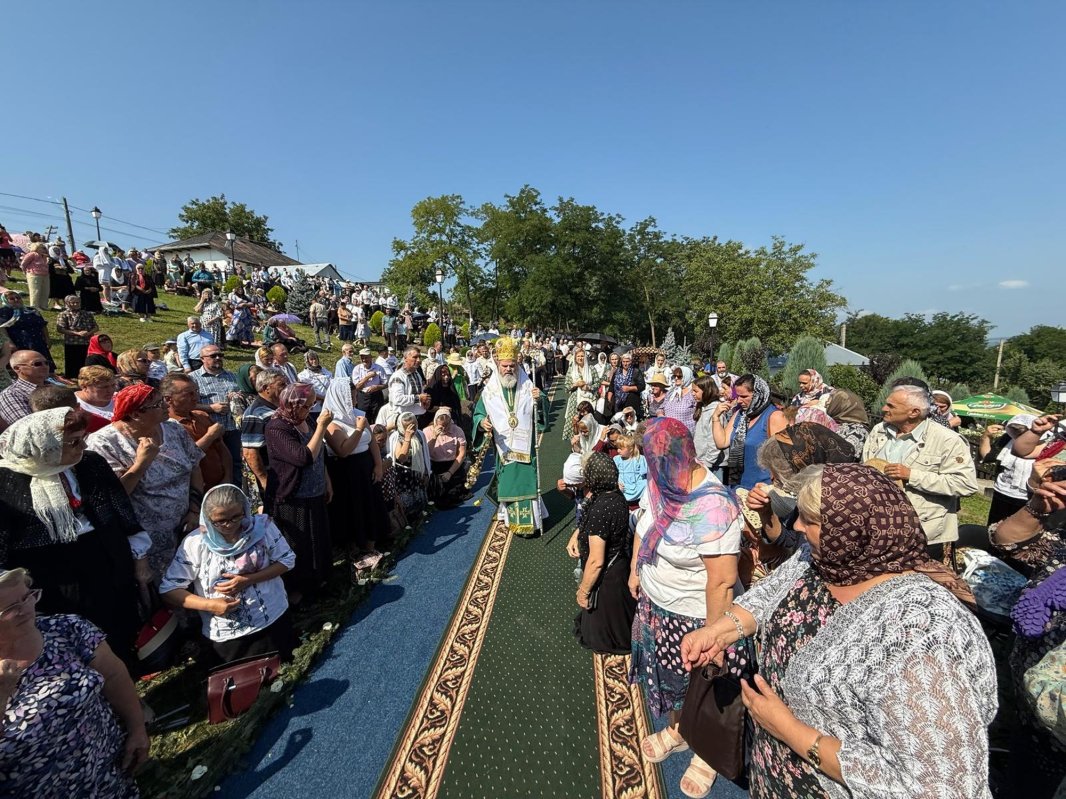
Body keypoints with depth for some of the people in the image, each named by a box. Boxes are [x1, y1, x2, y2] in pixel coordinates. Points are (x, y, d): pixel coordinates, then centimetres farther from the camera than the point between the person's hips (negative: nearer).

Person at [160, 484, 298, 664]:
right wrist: (210, 605, -21)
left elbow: (287, 560, -7)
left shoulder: (262, 525, -13)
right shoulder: (195, 542, -14)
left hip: (274, 620, 1)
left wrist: (248, 580, -20)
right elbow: (168, 590, -8)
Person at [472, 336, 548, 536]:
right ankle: (509, 517, 29)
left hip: (526, 446, 0)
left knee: (527, 480, 2)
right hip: (503, 447, 0)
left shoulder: (527, 386, -1)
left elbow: (543, 409, 2)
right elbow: (478, 413, 0)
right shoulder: (489, 391, -2)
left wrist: (539, 399, -20)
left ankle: (529, 520, 17)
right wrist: (482, 422, -23)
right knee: (506, 481, 11)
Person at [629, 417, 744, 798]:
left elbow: (723, 581, -31)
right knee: (670, 675, 29)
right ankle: (677, 731, 58)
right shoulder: (663, 482, -13)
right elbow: (644, 521, 5)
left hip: (695, 617, -6)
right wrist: (634, 570, 11)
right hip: (657, 604, 7)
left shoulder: (712, 508, -36)